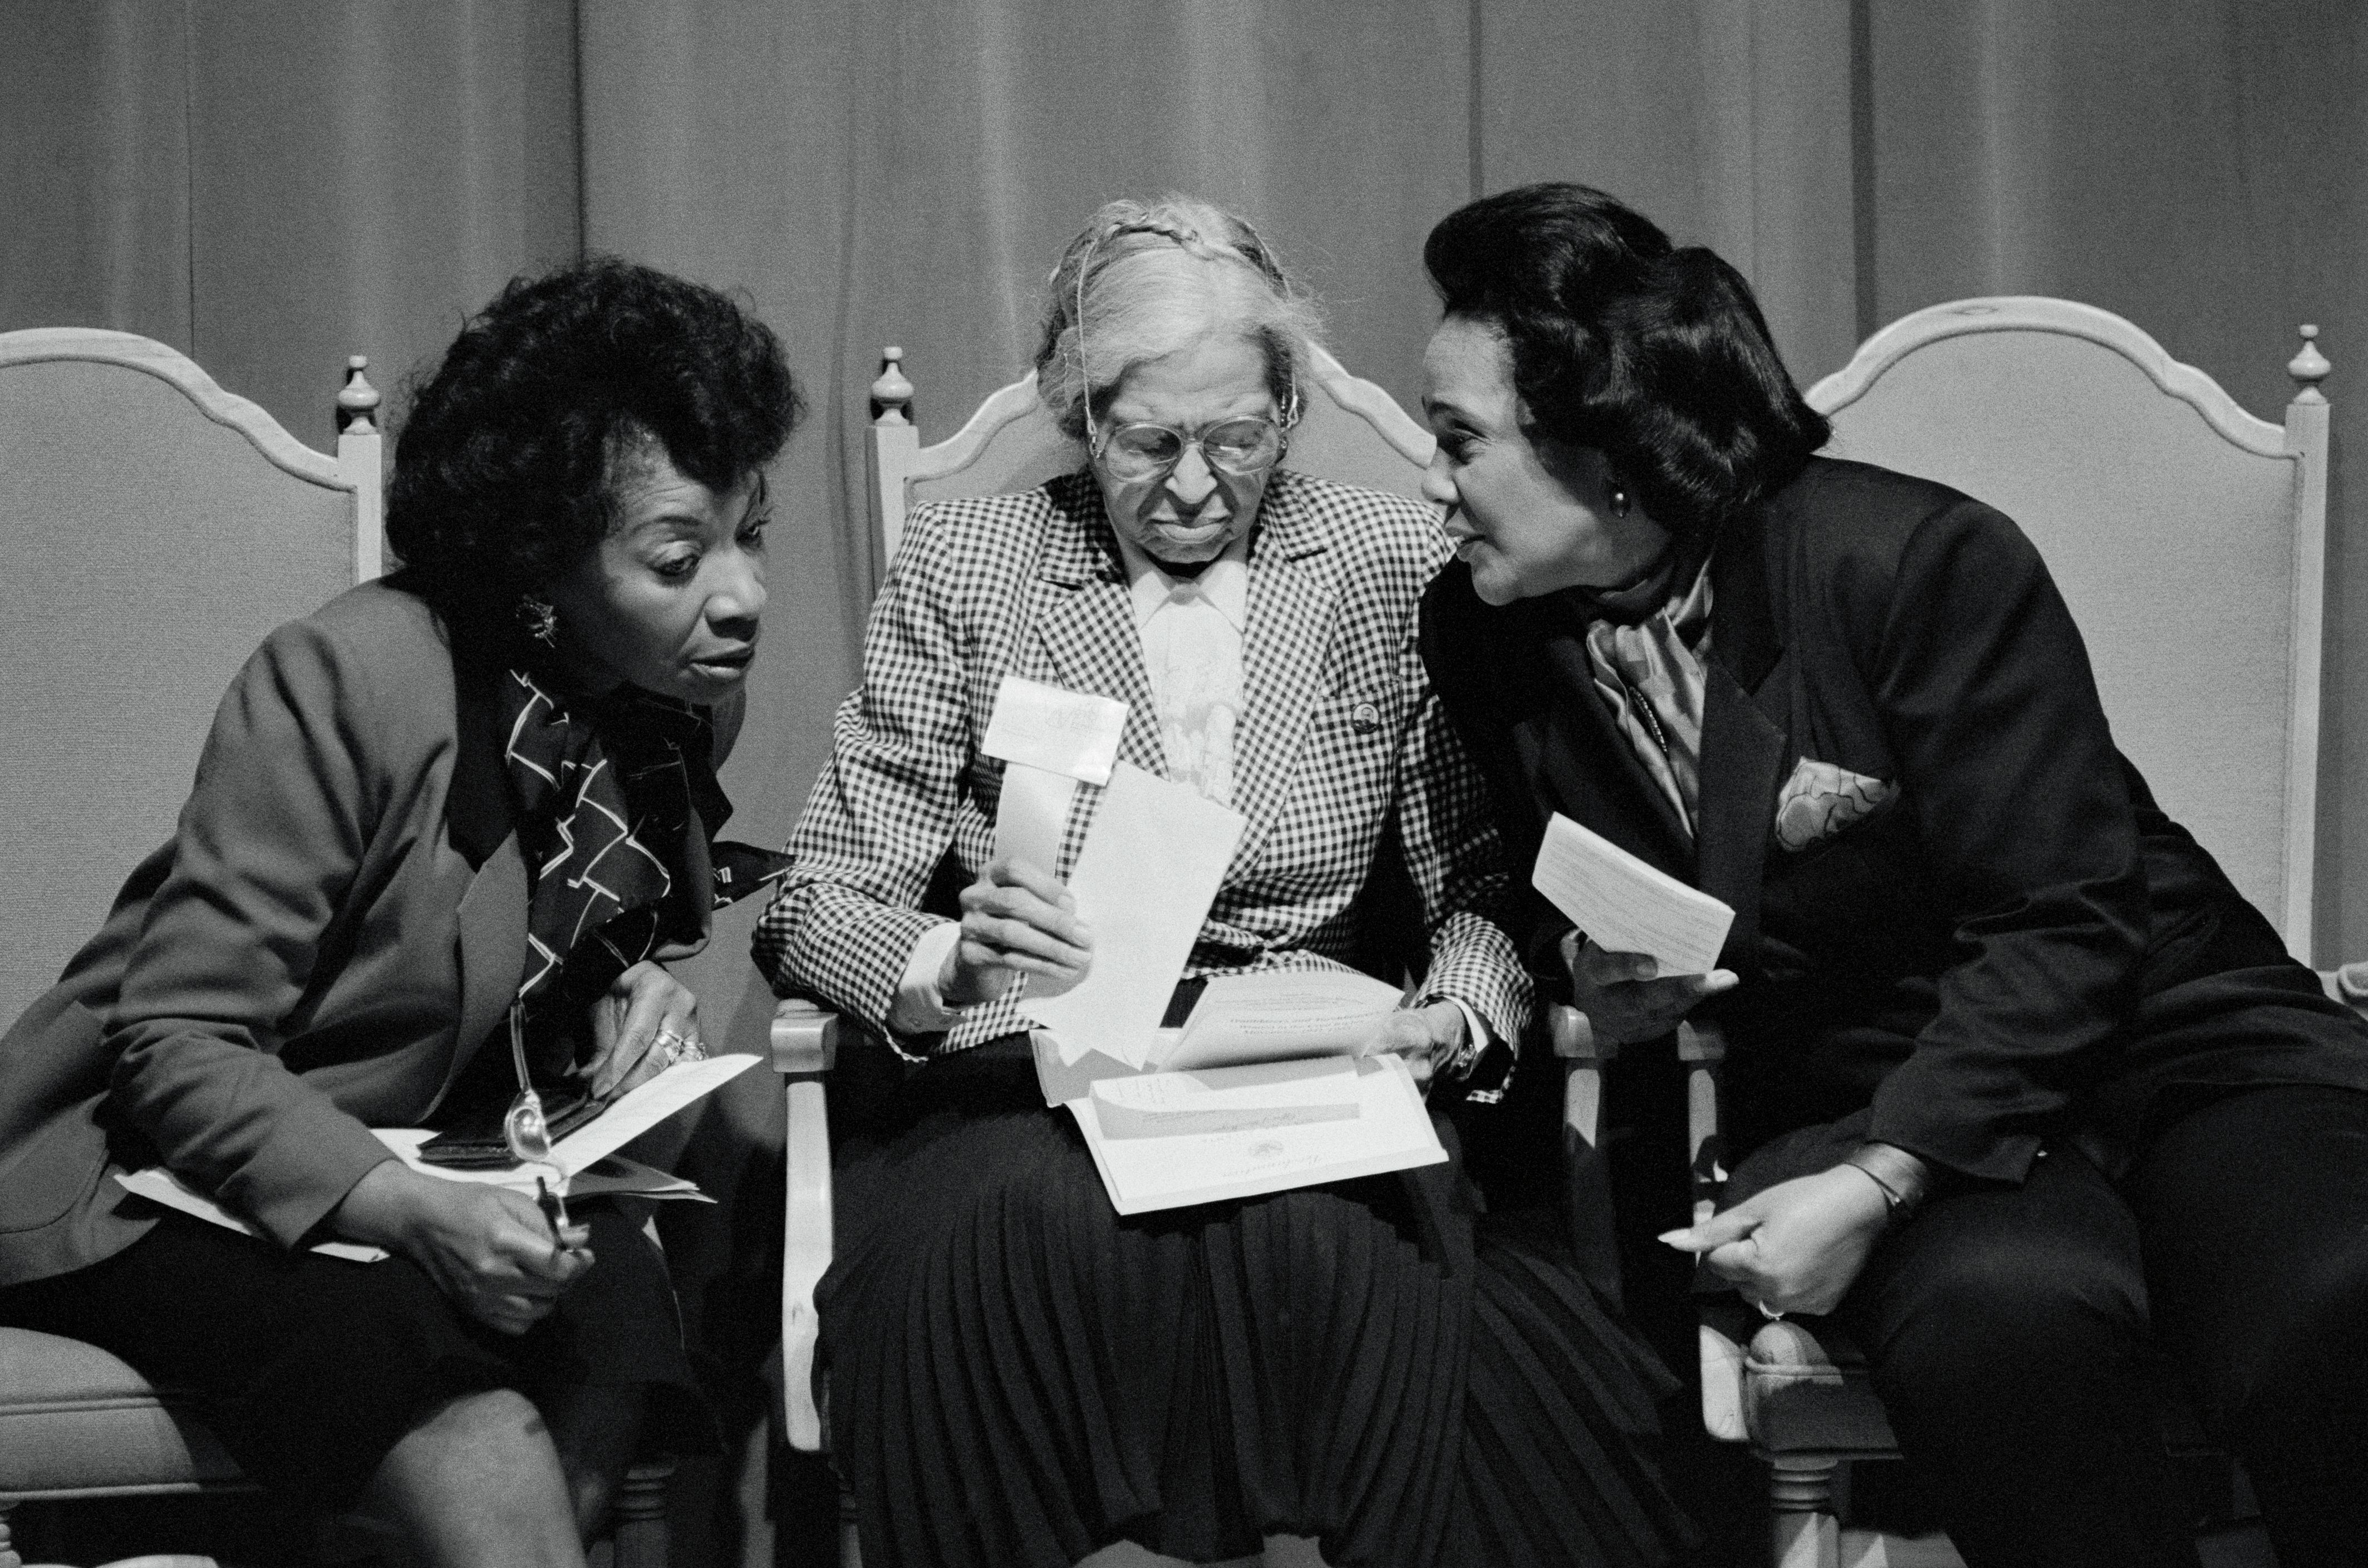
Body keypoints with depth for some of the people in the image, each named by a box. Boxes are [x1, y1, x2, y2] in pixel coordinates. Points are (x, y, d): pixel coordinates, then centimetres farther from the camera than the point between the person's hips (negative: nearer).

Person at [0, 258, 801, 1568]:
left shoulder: (686, 696, -2)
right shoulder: (350, 682, -24)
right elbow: (174, 1046, -22)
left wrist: (638, 991, -8)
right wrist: (408, 1212, -36)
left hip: (435, 1160, 7)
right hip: (168, 1174, -7)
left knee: (619, 1302, -26)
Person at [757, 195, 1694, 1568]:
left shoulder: (1398, 569, 8)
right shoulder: (963, 564, 6)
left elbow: (1480, 885, 9)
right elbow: (819, 901, 2)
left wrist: (1464, 1013, -14)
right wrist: (947, 962, -21)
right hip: (1027, 1078, 0)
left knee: (1342, 1249, -34)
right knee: (1030, 1224, -35)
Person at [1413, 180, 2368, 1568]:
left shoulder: (1919, 559, -14)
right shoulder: (1482, 632, 1)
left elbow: (2063, 923, -15)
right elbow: (1543, 890, 18)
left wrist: (1873, 1185, -24)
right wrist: (1586, 972, -6)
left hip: (2156, 1031, -2)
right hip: (1845, 1090, 2)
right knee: (1998, 1307, -35)